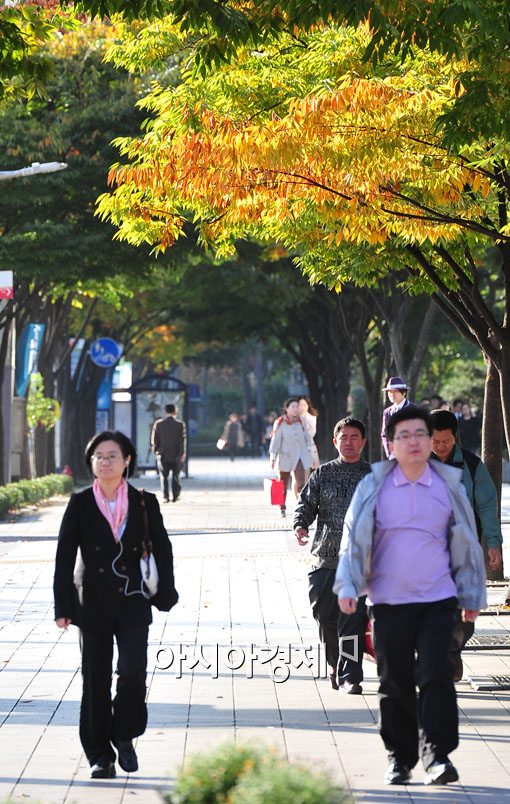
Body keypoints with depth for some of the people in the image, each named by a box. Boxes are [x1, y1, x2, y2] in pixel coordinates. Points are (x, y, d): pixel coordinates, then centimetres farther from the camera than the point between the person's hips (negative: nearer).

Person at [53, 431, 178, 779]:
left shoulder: (144, 503, 2)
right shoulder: (80, 504, 0)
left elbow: (162, 549, 8)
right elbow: (64, 557, 1)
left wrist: (166, 593, 3)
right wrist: (64, 606, -2)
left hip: (133, 601, 0)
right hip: (93, 602, 0)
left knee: (133, 671, -14)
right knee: (95, 680, 3)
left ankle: (124, 736, 10)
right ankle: (100, 756, 12)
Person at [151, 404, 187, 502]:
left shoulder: (158, 424, -3)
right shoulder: (180, 424, -6)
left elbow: (154, 440, 0)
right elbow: (182, 441, -6)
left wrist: (156, 450, 12)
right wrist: (182, 455, -2)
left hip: (163, 456, 0)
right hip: (176, 455, 0)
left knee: (163, 476, 5)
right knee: (176, 476, 11)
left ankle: (165, 497, -3)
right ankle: (175, 496, 10)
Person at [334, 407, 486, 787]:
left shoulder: (449, 486, 4)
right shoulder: (373, 487, 1)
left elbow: (465, 542, 12)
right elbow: (354, 538, 2)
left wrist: (472, 597, 15)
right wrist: (348, 587, -8)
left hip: (438, 600, 0)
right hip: (389, 601, 0)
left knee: (435, 676, -12)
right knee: (395, 683, 7)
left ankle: (437, 755, -10)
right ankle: (400, 758, 18)